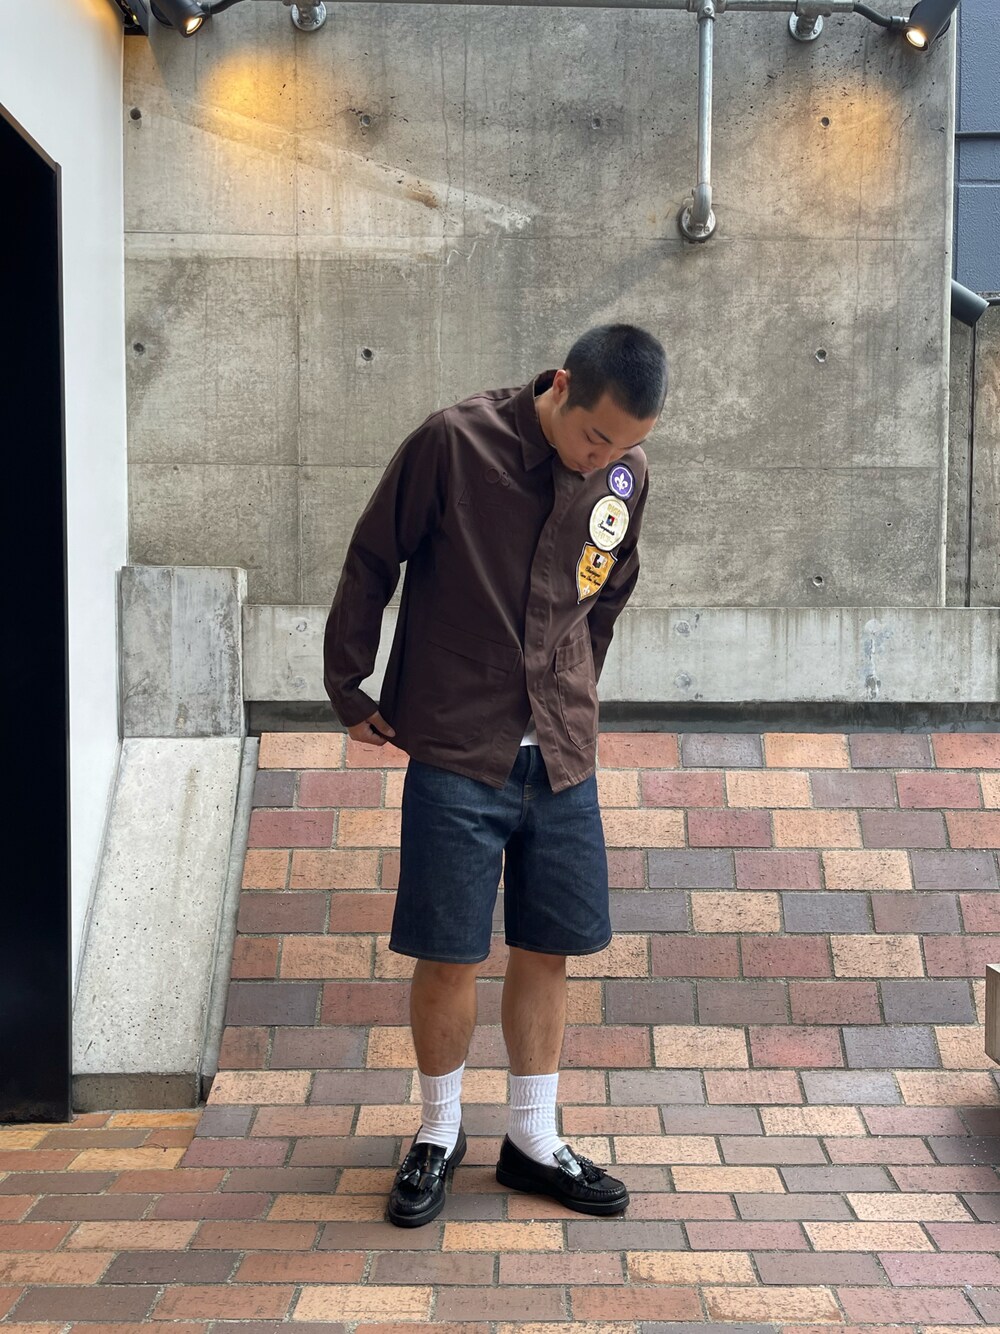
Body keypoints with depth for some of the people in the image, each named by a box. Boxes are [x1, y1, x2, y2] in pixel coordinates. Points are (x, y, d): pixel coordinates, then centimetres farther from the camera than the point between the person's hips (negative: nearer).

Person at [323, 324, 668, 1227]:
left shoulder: (626, 473, 2)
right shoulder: (455, 443, -12)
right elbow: (372, 562, -2)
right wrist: (350, 691, 2)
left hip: (562, 759, 4)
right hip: (456, 754, -4)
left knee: (547, 950, 10)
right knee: (449, 955, 2)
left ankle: (534, 1141, 27)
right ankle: (439, 1135, 25)